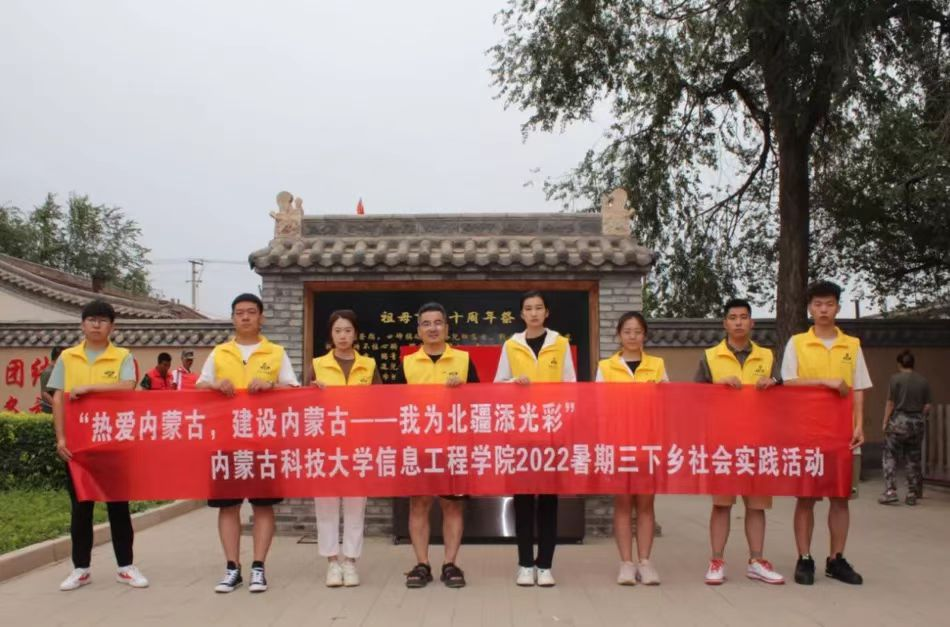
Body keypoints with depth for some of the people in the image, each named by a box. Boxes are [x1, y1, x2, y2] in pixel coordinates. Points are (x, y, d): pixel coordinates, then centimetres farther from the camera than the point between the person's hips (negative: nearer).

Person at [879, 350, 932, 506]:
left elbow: (890, 403, -8)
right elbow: (927, 406, 3)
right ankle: (912, 494, 13)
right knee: (913, 460, 11)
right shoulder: (923, 381, 4)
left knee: (890, 457, 3)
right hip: (917, 423, 4)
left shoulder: (896, 379, -7)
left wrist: (885, 422, -1)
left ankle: (890, 491, -6)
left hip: (898, 421, -4)